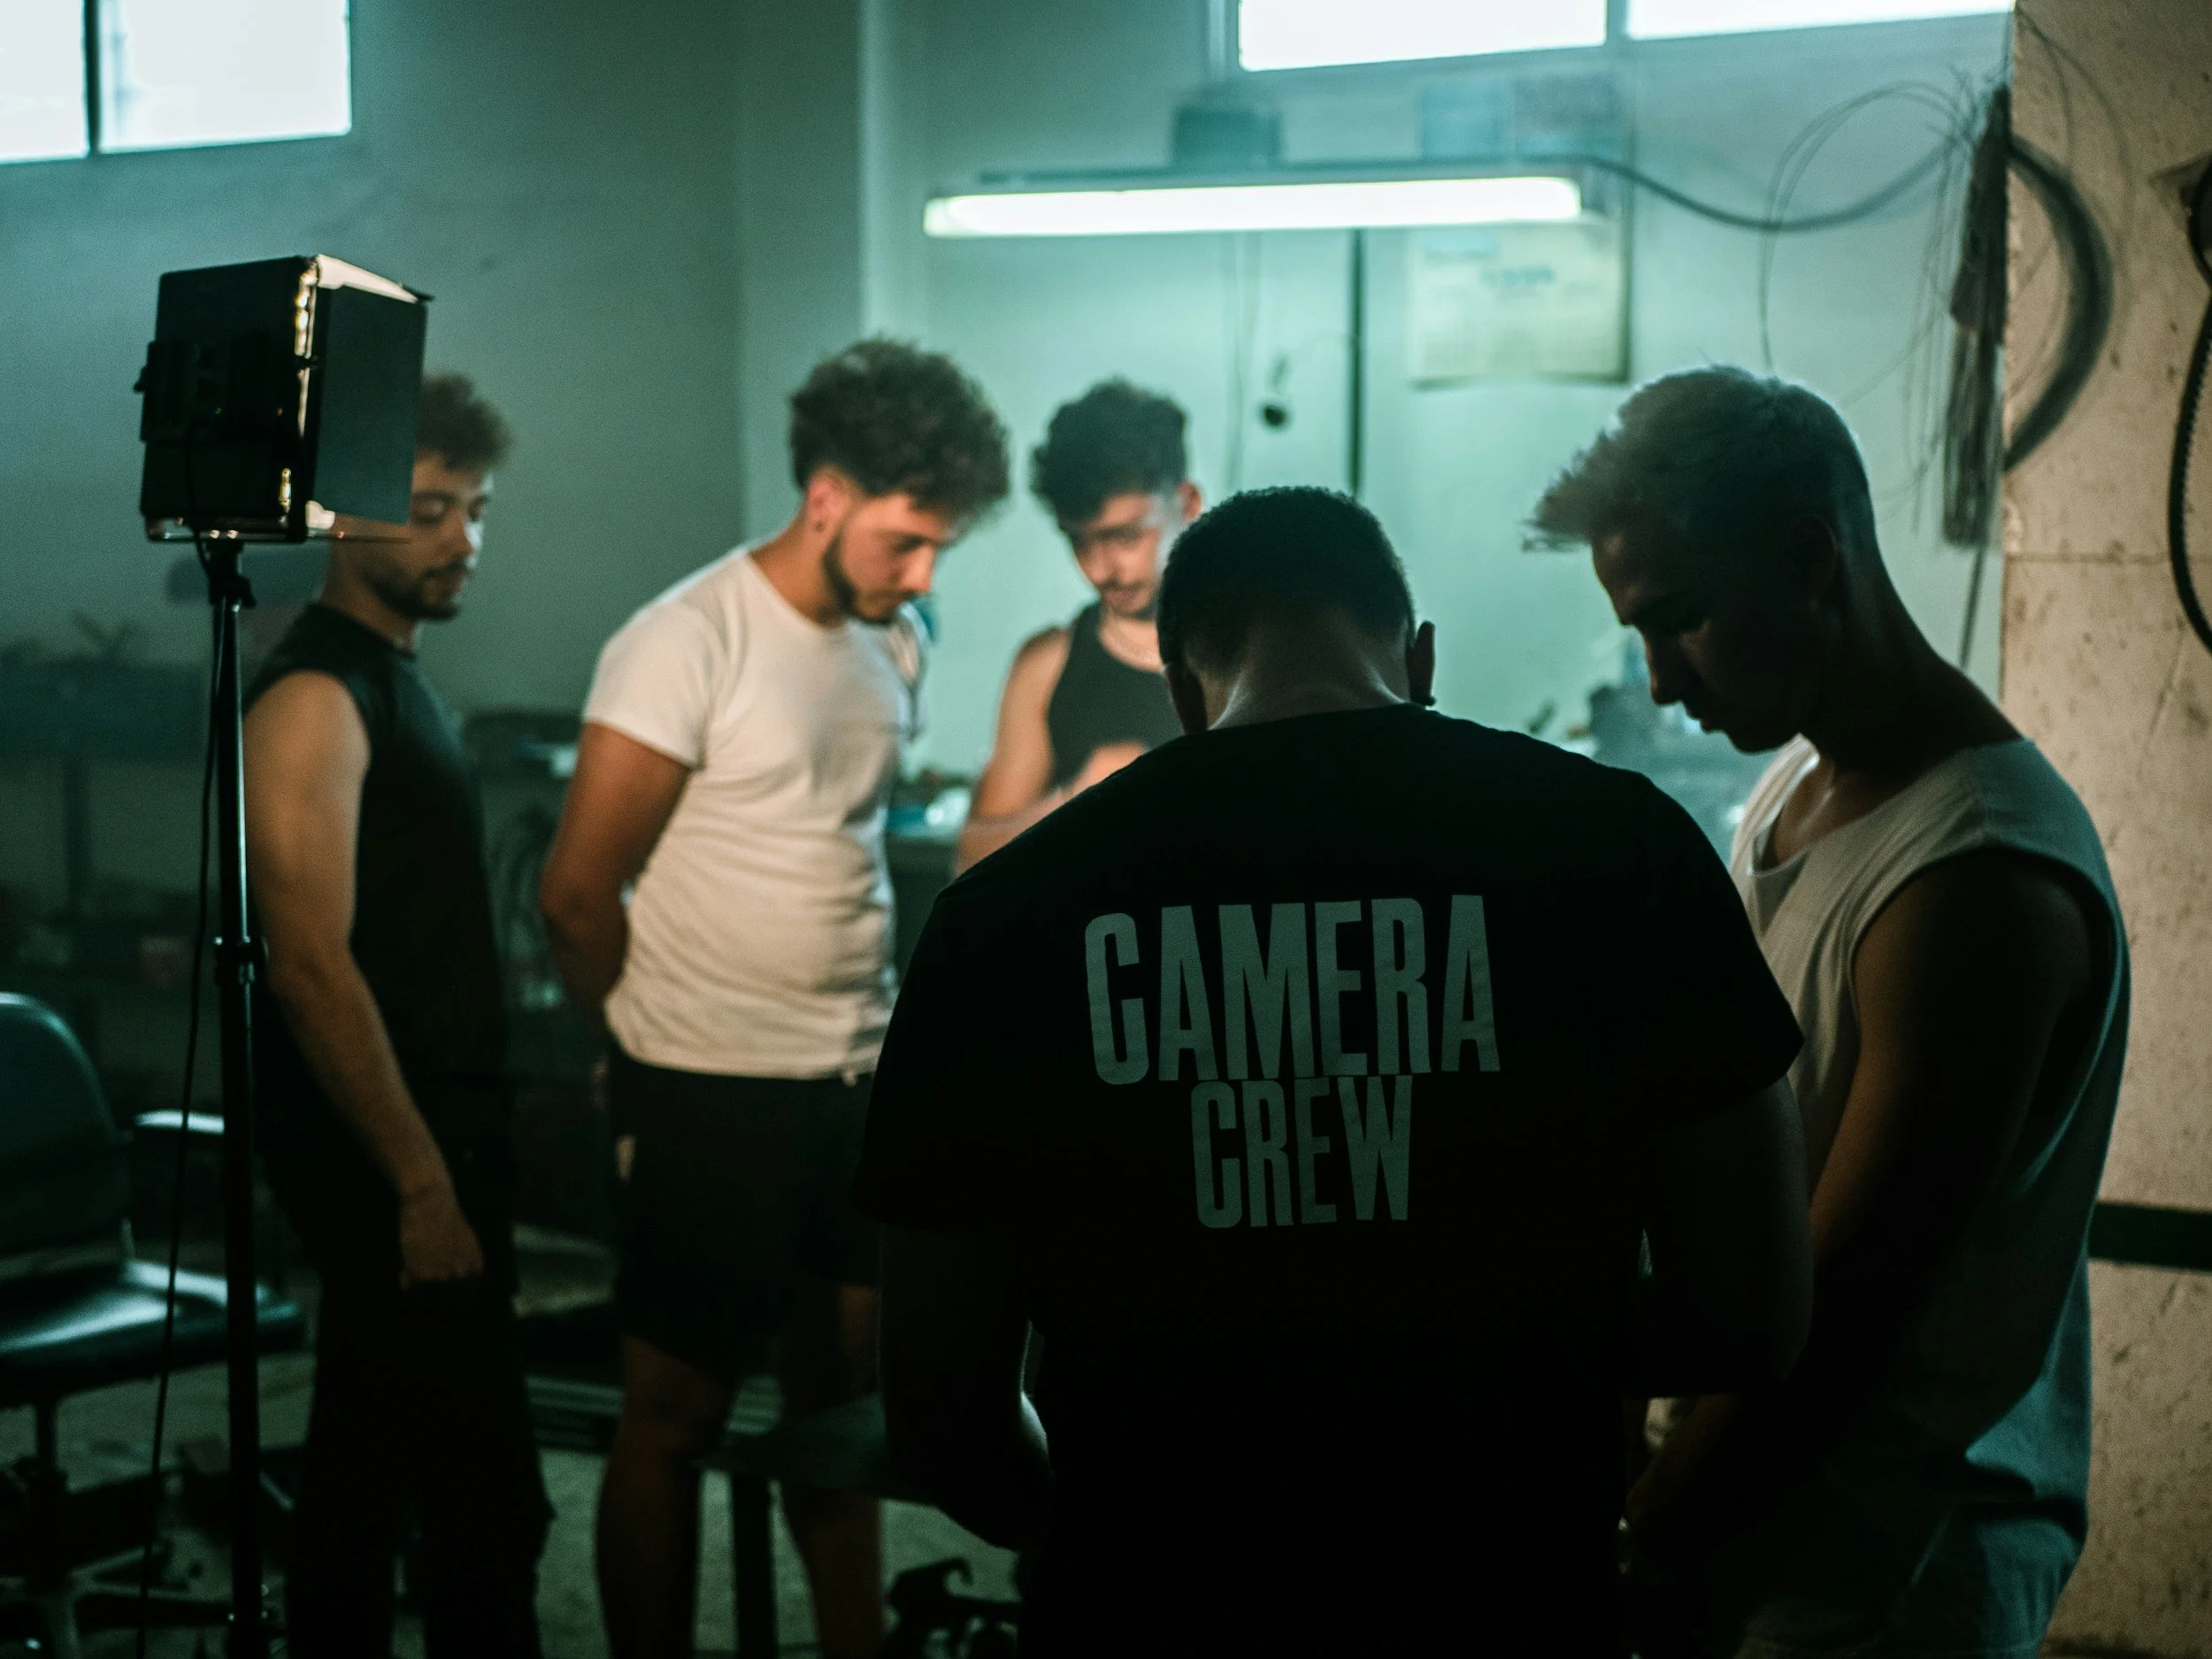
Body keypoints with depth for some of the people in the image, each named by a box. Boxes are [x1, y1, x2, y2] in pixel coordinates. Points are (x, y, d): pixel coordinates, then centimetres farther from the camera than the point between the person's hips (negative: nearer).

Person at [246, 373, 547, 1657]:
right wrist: (423, 1185, -21)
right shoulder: (316, 697, -14)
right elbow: (311, 966, -21)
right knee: (487, 1504, -9)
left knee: (368, 1475, 15)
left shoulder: (402, 684, 16)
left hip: (439, 1141, 10)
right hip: (392, 1161, -10)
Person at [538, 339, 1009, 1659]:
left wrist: (876, 1027, 13)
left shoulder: (895, 644, 7)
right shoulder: (686, 645, -15)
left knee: (846, 1398, 16)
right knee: (676, 1416, 3)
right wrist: (663, 1051, 2)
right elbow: (580, 893, -11)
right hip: (714, 1100, -7)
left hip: (857, 1087, 7)